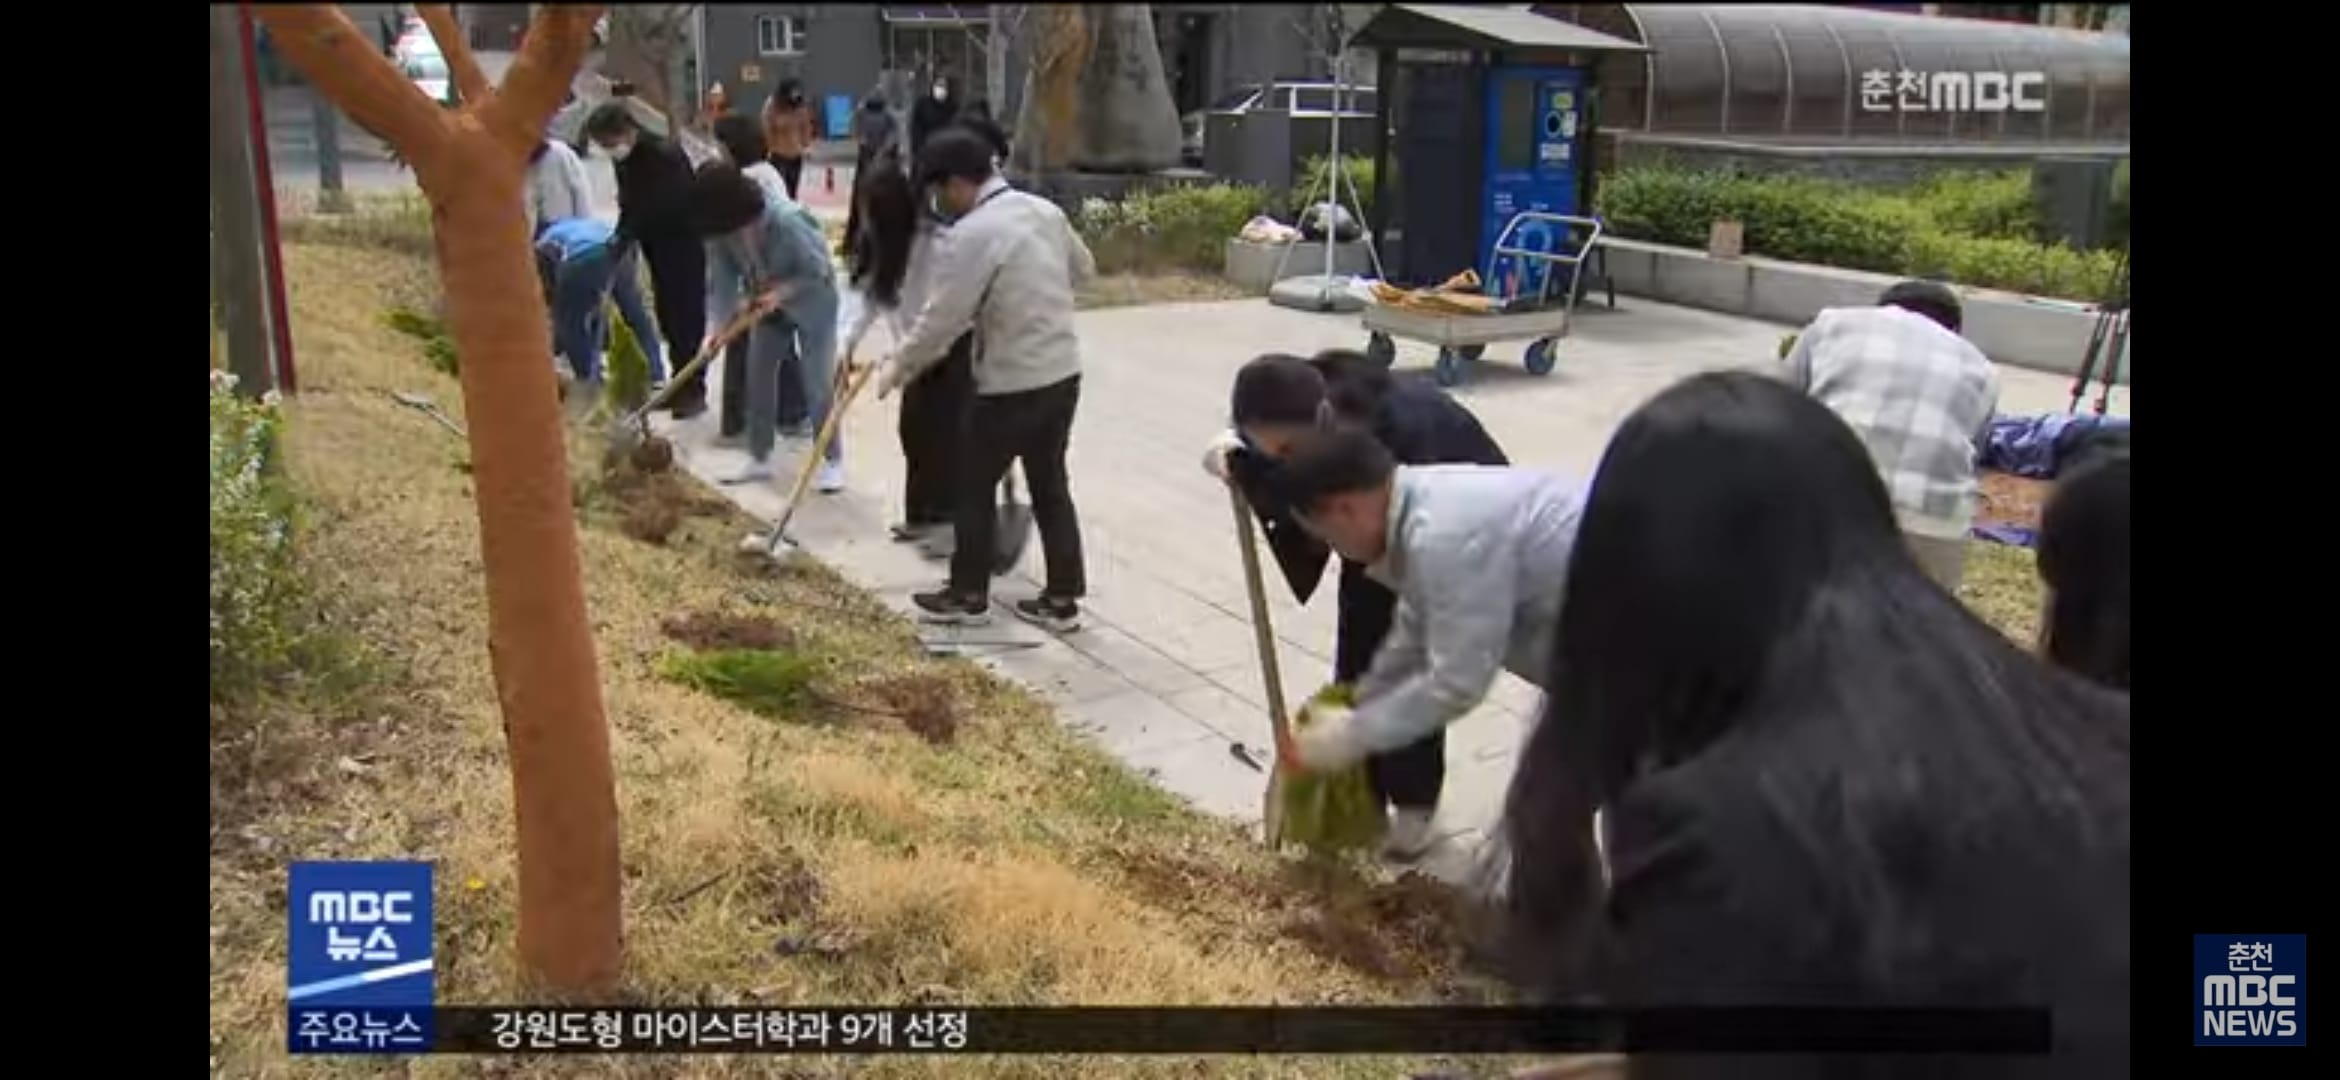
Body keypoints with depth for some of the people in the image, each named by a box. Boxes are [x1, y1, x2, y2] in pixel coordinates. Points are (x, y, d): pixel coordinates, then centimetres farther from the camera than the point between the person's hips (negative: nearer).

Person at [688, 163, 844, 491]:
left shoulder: (787, 223, -36)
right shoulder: (721, 232, -20)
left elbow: (818, 272, -25)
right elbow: (724, 279, -13)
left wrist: (781, 291, -32)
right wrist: (722, 326, -21)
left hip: (812, 302, -6)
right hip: (767, 306, 6)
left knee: (816, 383, -5)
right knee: (758, 378, 8)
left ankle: (833, 460, 9)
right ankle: (759, 459, 21)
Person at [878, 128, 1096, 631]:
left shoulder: (971, 234, -18)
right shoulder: (1044, 209, 6)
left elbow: (939, 318, -16)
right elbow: (1084, 267, 21)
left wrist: (898, 365, -2)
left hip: (1011, 384, -8)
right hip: (1063, 372, 8)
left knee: (974, 485, 9)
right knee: (1050, 485, 15)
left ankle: (968, 595, 21)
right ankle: (1062, 599, 19)